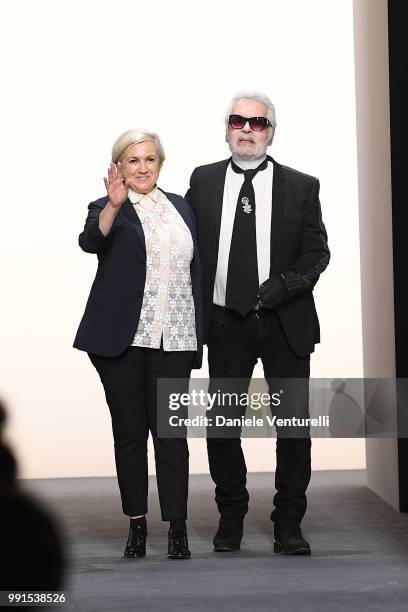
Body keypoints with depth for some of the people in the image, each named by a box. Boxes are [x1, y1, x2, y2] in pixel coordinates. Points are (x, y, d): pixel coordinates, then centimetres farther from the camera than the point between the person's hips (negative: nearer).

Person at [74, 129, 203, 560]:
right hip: (122, 340, -2)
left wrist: (197, 333, 12)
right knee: (129, 431, 5)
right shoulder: (108, 209, 1)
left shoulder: (180, 207, 14)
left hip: (173, 341, 2)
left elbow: (196, 270, 17)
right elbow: (91, 240, -21)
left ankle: (177, 528, -1)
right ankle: (136, 524, 14)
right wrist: (114, 205, -40)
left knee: (170, 431, -2)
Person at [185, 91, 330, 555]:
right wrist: (195, 309, -2)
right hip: (226, 322, 1)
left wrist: (284, 284, -15)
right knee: (221, 424, 7)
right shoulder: (203, 181, 6)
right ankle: (230, 519, 23)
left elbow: (317, 251, 2)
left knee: (294, 424, 2)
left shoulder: (300, 186, 3)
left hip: (284, 321, -1)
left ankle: (288, 525, 13)